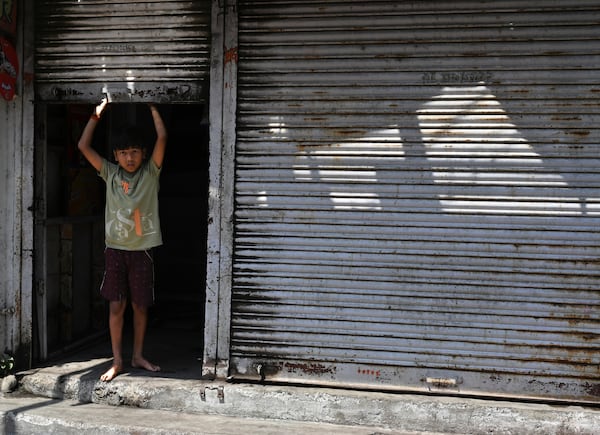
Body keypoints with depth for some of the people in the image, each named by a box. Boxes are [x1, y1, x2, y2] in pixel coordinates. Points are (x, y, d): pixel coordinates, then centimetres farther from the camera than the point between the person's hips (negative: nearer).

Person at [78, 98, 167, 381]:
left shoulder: (150, 173, 0)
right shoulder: (110, 174, 4)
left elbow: (162, 138, -10)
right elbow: (83, 146, -1)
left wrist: (152, 108, -4)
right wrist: (97, 113, -2)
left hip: (142, 250, -1)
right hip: (115, 249, 1)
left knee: (141, 305, 9)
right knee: (116, 306, 2)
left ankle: (138, 356, 23)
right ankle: (117, 361, 11)